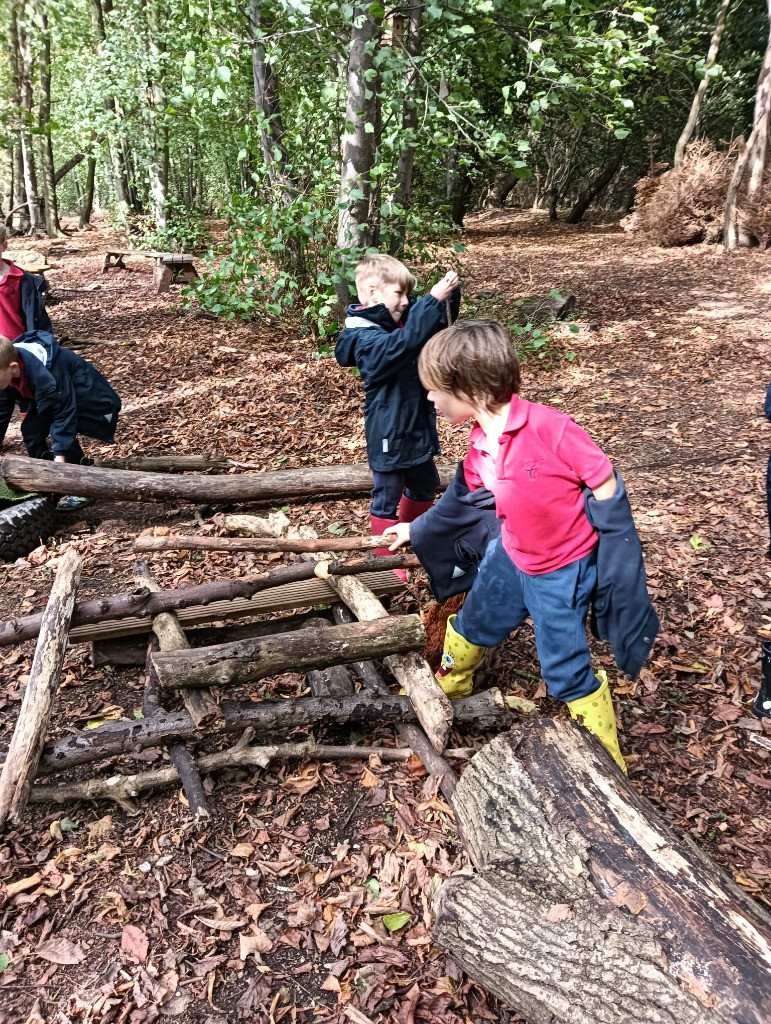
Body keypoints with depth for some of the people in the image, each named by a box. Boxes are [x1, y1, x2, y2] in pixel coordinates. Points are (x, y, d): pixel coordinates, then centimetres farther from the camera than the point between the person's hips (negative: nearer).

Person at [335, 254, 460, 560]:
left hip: (418, 428, 9)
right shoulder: (366, 338, -22)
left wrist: (449, 296, -6)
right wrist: (433, 299, -42)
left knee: (424, 486, 25)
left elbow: (440, 325, 15)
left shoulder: (398, 322, 5)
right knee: (387, 498, 4)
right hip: (389, 435, -9)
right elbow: (400, 345, -41)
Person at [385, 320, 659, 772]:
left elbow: (605, 485, -22)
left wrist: (609, 561, -17)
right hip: (511, 557, 7)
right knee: (473, 625, 23)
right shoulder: (479, 444, -6)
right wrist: (415, 530, 19)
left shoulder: (550, 428, -30)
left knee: (565, 669, 2)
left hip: (564, 570, -7)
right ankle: (446, 684, 53)